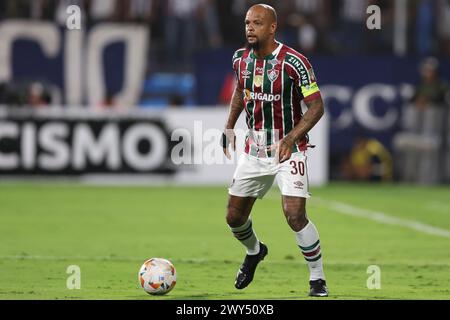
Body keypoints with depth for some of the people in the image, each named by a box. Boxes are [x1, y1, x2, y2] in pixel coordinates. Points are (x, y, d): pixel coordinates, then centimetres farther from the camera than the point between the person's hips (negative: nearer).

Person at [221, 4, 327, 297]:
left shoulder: (294, 63, -18)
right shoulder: (241, 59, 0)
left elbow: (316, 106, -15)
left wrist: (291, 138, -25)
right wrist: (229, 127, 14)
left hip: (288, 149, -6)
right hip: (254, 149, 6)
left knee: (295, 215, -20)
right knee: (234, 217, 10)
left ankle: (318, 278, -2)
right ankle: (254, 251, 44)